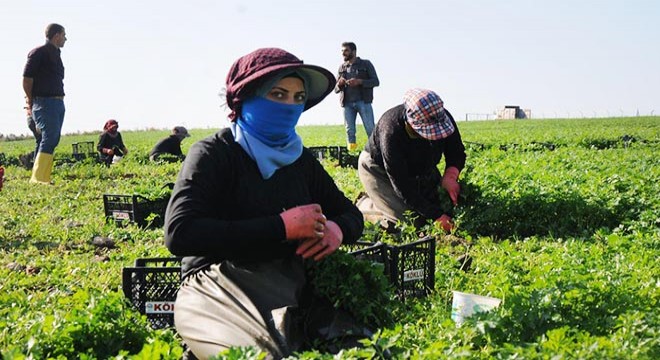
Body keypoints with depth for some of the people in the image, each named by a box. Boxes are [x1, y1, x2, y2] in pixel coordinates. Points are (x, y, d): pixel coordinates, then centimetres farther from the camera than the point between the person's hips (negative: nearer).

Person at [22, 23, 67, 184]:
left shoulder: (55, 54, 20)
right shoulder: (39, 52, -8)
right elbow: (27, 78, -11)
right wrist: (31, 101, -1)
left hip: (58, 103, 9)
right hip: (45, 103, -9)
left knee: (53, 140, 7)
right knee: (48, 139, -16)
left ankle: (44, 178, 11)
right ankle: (38, 179, -18)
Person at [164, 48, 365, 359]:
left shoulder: (301, 160, 17)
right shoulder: (213, 154, -2)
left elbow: (351, 214, 25)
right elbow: (179, 233, -16)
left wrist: (337, 229, -3)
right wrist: (281, 226, -17)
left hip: (290, 284, 6)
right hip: (219, 283, -6)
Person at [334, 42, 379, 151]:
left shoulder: (366, 64, 7)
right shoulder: (341, 67, 17)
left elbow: (376, 81, 0)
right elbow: (336, 89, 18)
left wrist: (359, 82, -15)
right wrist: (339, 84, -6)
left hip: (363, 102, -3)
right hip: (347, 104, 3)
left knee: (370, 129, -9)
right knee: (349, 131, 1)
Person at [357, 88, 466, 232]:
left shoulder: (443, 117, -26)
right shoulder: (391, 132, -42)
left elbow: (457, 153, -8)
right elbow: (402, 186, -37)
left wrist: (450, 176, -31)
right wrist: (438, 216, -39)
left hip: (419, 168, 6)